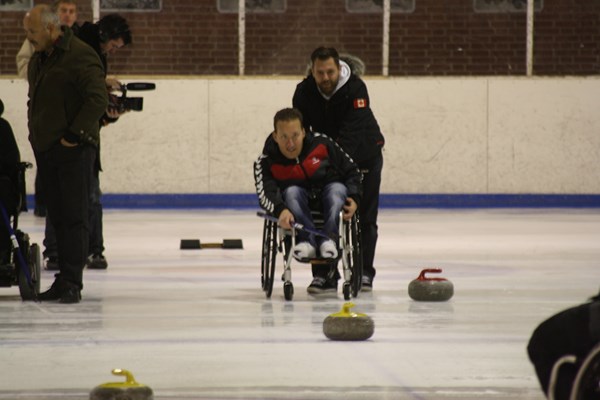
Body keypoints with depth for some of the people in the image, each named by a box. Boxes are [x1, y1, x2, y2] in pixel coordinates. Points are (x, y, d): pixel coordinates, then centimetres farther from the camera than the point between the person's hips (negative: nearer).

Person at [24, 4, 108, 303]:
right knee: (58, 218, 9)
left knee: (74, 216, -8)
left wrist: (75, 134, -18)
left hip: (73, 150, -8)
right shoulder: (38, 59, 15)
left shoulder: (80, 56, -13)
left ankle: (72, 283, -9)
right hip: (45, 150, 8)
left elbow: (98, 100, -18)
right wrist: (35, 132, 15)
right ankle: (64, 281, 12)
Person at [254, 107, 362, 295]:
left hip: (328, 192, 0)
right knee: (292, 191, -31)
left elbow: (351, 170, -1)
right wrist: (280, 210, -50)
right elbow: (265, 193, -29)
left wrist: (353, 198, -15)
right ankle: (307, 240, -44)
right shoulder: (266, 161, -15)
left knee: (337, 189, -31)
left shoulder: (322, 144, -13)